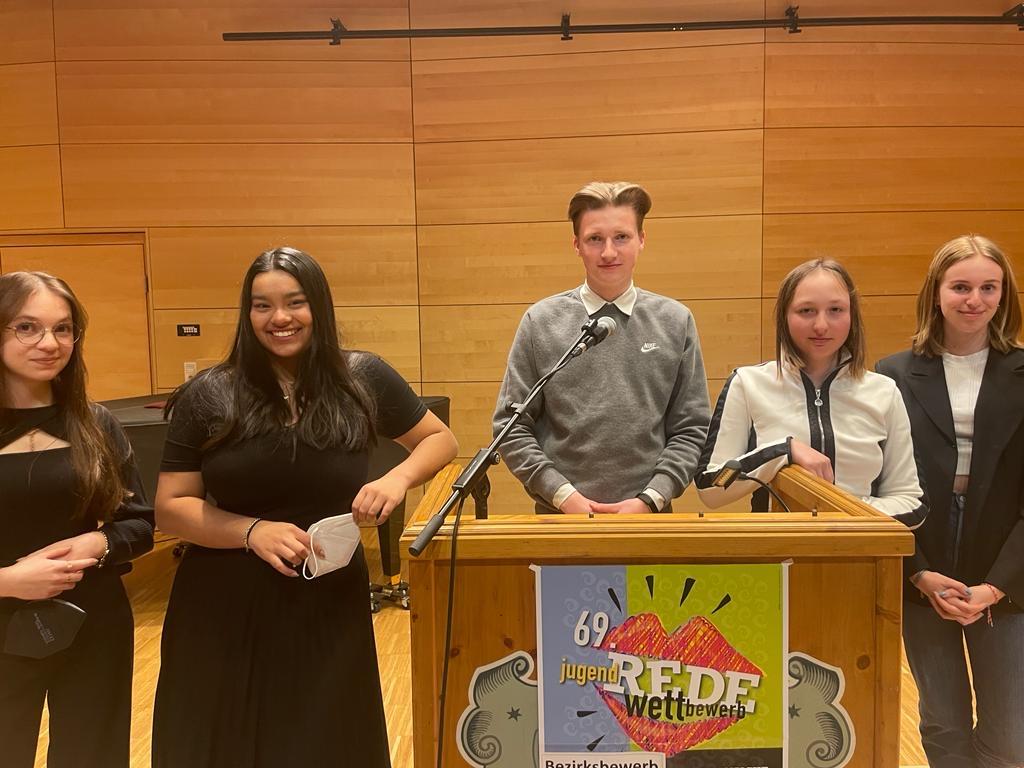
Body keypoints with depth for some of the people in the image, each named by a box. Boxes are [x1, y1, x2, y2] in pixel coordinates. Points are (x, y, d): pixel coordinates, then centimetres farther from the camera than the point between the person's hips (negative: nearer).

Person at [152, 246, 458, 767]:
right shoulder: (208, 396, -6)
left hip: (329, 605, 0)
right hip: (224, 611, 1)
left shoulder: (362, 379, -5)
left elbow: (440, 440, 5)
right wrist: (252, 530, -20)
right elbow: (170, 508, -4)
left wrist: (398, 478, -15)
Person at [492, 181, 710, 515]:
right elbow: (511, 427, -1)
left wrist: (650, 499, -8)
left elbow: (691, 430, 2)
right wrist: (563, 494, -9)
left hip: (647, 514, 1)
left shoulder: (675, 321, 2)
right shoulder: (540, 321, -2)